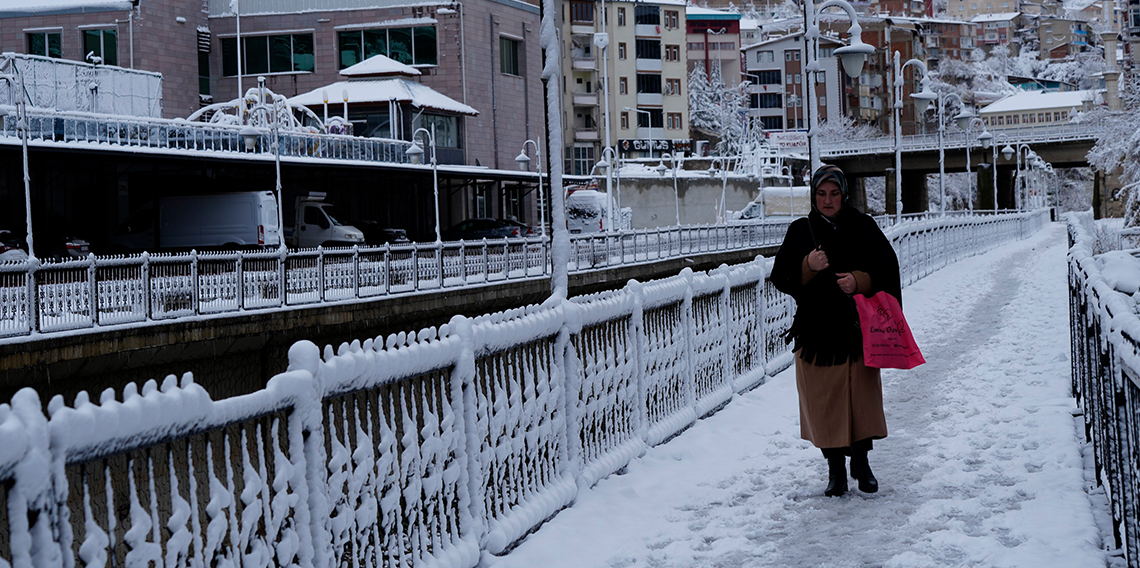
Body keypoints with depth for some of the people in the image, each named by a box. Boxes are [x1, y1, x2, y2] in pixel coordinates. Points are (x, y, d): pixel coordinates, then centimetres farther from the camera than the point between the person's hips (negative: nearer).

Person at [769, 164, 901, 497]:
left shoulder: (863, 227, 3)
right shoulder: (800, 231, 4)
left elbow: (888, 272, 2)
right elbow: (781, 278, -2)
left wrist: (859, 281, -16)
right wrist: (808, 266, -20)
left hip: (857, 330, 0)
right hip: (816, 331, 0)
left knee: (862, 396, 3)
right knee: (824, 402, 2)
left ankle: (861, 463, 20)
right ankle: (836, 469, 15)